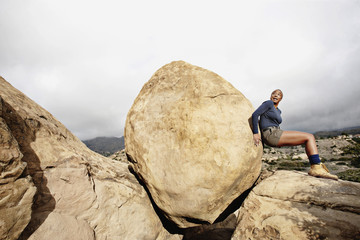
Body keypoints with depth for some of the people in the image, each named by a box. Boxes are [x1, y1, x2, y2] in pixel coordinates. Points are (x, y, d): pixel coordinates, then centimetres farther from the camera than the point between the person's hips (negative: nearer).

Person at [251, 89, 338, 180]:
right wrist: (255, 133, -17)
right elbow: (255, 115, -12)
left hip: (275, 135, 9)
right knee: (309, 137, -7)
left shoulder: (278, 111, 24)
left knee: (310, 137, 7)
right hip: (271, 135, -9)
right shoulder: (268, 103, -2)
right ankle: (317, 168, -13)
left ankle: (315, 167, -6)